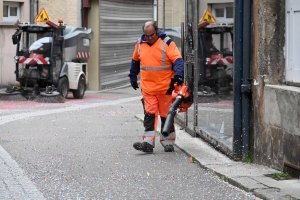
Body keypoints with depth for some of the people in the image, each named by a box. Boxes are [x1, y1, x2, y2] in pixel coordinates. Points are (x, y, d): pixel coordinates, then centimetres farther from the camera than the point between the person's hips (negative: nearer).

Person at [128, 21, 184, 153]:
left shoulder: (167, 43, -8)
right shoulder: (140, 44, 6)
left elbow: (178, 60, -16)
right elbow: (135, 61, 22)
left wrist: (178, 75, -32)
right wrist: (133, 77, 25)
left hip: (165, 88, -3)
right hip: (147, 88, 3)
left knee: (166, 116, 7)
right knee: (149, 115, -3)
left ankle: (168, 143, 16)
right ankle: (148, 143, -7)